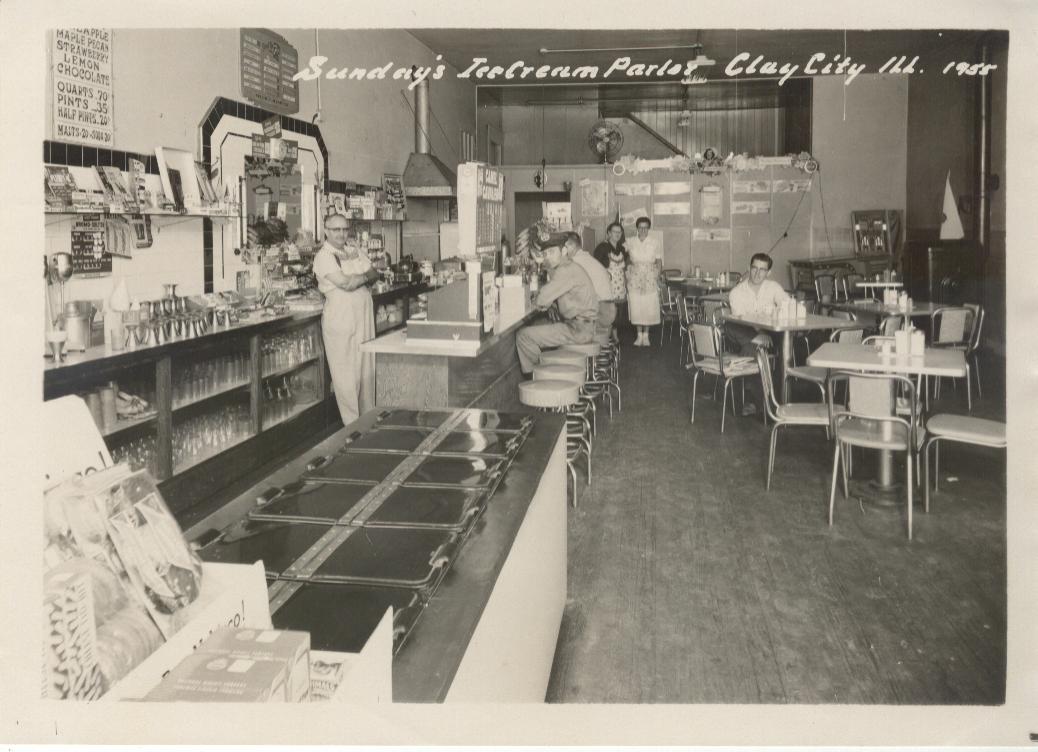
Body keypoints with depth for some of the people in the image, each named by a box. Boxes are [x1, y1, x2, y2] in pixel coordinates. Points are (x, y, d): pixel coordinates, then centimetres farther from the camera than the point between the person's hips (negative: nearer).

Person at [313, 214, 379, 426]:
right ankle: (353, 423, 6)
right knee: (346, 376, -1)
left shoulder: (354, 250, 14)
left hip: (364, 316, 7)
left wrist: (357, 278, -9)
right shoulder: (324, 256, -8)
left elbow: (375, 274, 10)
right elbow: (345, 283, -19)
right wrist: (365, 276, -2)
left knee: (368, 370, 10)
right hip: (340, 319, -6)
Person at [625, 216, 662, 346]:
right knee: (636, 307, 2)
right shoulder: (630, 242, 2)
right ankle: (639, 335, 14)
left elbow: (659, 261, 4)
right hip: (634, 279, 1)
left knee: (649, 307, -1)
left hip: (650, 278, -1)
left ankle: (646, 335, 11)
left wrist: (657, 275, -6)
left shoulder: (655, 243, 1)